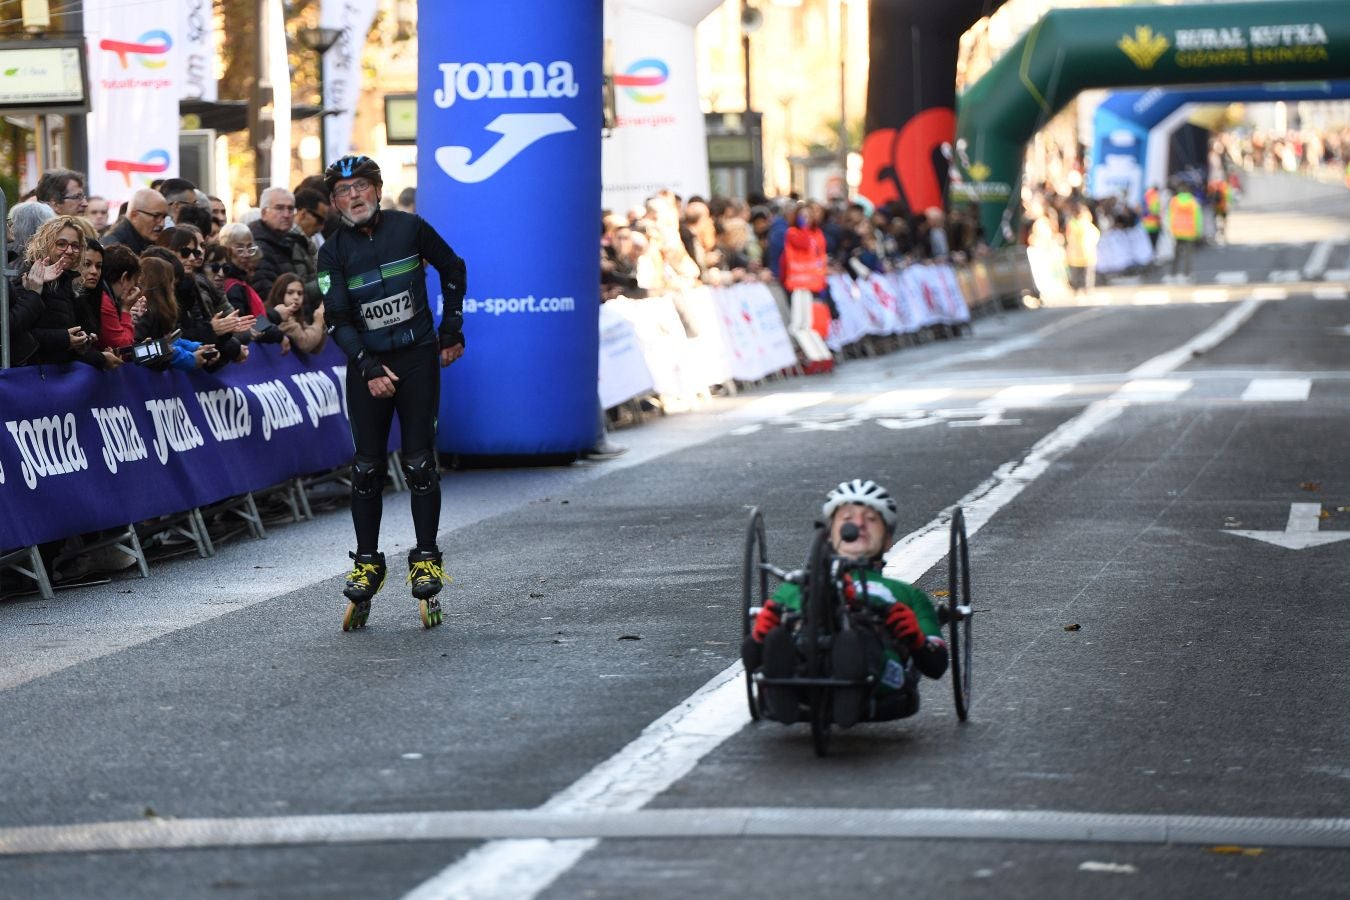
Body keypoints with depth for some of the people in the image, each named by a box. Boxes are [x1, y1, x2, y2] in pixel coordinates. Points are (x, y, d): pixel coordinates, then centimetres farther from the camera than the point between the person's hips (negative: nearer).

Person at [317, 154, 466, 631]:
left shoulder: (409, 228, -3)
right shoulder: (333, 251, -2)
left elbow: (452, 268, 12)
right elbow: (337, 319, -6)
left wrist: (452, 328, 10)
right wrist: (369, 369, -16)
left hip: (418, 358, -1)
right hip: (366, 364, 1)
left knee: (419, 462, -4)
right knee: (367, 466, 0)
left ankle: (426, 560, 2)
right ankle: (366, 564, 8)